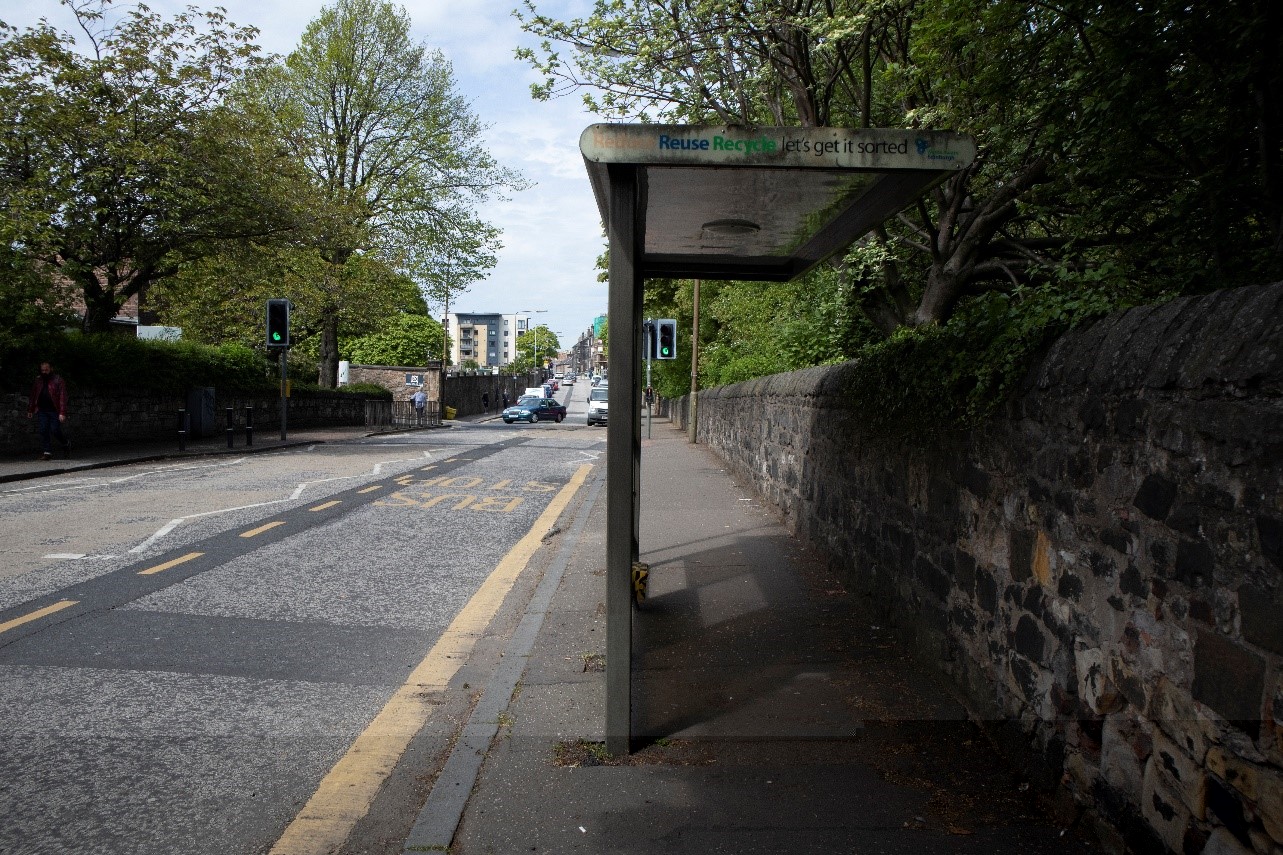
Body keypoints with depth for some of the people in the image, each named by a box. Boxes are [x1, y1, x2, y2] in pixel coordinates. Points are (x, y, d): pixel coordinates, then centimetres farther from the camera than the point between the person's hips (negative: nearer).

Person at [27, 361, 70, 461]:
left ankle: (66, 445, 21)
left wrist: (62, 412, -17)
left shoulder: (58, 380, -4)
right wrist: (30, 410, 18)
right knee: (43, 431, -1)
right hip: (42, 411, 5)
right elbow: (33, 396, 20)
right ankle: (47, 452, 3)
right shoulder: (38, 380, 13)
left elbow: (62, 397, -10)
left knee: (55, 431, -6)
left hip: (54, 411, -5)